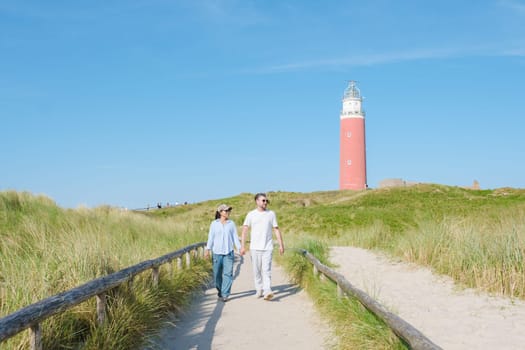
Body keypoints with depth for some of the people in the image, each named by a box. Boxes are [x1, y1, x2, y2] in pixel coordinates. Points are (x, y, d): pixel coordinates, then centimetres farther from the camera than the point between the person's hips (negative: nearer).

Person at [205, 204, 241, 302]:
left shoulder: (231, 223, 7)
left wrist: (239, 248, -3)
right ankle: (220, 291, 25)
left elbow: (235, 237, 7)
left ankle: (225, 294, -7)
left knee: (228, 273, -9)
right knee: (217, 274, 4)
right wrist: (207, 249, -4)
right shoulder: (214, 224, 4)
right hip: (217, 252, 0)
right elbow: (211, 237, 4)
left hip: (229, 252, 0)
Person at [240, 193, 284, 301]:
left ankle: (267, 291, -18)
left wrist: (281, 245, 4)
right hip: (255, 247, 1)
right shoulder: (251, 215, 3)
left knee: (266, 270, -11)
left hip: (267, 247, 0)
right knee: (257, 270, 7)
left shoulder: (271, 214, 6)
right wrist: (242, 246, -5)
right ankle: (259, 290, 19)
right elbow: (244, 231, 2)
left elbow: (276, 230, 9)